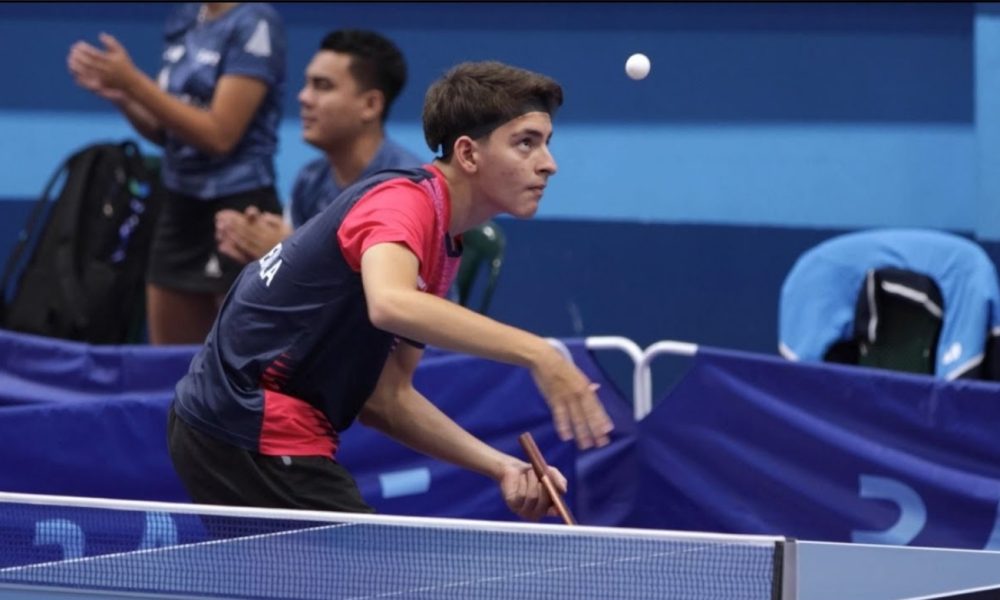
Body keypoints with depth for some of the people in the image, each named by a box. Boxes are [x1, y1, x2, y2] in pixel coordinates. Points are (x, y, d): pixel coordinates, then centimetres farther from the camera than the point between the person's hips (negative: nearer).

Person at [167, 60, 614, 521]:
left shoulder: (441, 249, 13)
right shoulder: (404, 200, -17)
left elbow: (384, 398, 11)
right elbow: (389, 304, -40)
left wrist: (501, 466, -1)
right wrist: (535, 354, -44)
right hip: (260, 438, -11)